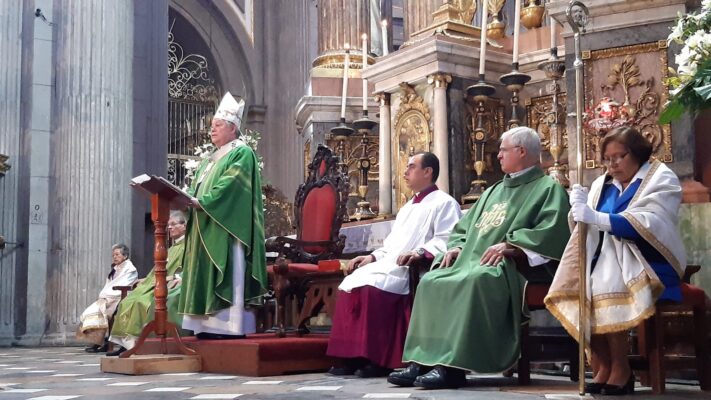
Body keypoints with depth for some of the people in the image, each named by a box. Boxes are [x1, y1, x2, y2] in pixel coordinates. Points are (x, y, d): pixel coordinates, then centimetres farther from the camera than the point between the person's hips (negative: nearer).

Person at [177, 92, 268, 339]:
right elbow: (198, 189, 19)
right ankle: (209, 325, 7)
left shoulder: (242, 153, -4)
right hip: (206, 228, 9)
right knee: (207, 278, 5)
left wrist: (202, 202, -22)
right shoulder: (211, 159, 23)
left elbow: (230, 185, -18)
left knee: (227, 278, -10)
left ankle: (229, 325, -10)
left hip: (226, 229, -9)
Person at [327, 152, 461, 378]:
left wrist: (420, 252, -30)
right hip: (391, 264, 9)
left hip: (415, 270, -9)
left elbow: (447, 241, -15)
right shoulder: (408, 207, 31)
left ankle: (379, 359, -27)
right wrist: (373, 256, 12)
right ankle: (353, 356, -15)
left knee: (372, 286, -31)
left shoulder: (444, 203, 1)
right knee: (351, 282, -13)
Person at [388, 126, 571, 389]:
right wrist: (457, 247, 5)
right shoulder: (494, 191, 28)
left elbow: (551, 231, -13)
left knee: (474, 282, -37)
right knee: (431, 282, -15)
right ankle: (422, 362, -21)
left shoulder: (548, 188, 4)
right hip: (472, 261, 8)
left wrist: (510, 245, -22)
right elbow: (463, 228, 28)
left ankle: (453, 366, -40)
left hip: (508, 267, -8)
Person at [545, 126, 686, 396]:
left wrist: (596, 217, -27)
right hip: (607, 260, 6)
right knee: (575, 287, -23)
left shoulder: (661, 180, 1)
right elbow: (590, 226, 12)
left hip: (646, 263, -6)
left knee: (605, 289, -33)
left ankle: (621, 370, -19)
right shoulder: (602, 184, 20)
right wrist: (580, 209, -11)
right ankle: (601, 366, -16)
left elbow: (649, 224, -18)